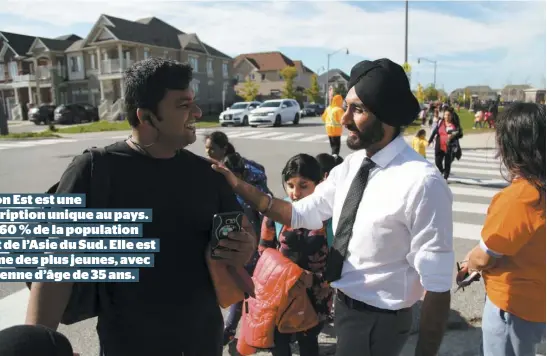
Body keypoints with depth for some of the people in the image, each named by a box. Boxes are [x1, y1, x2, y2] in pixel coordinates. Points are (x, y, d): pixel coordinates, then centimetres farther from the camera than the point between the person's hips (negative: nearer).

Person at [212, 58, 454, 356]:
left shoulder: (421, 183, -27)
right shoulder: (352, 165, -2)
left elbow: (437, 285, -22)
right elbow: (303, 213, 2)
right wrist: (240, 187, -8)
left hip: (378, 321, -7)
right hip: (343, 305, 7)